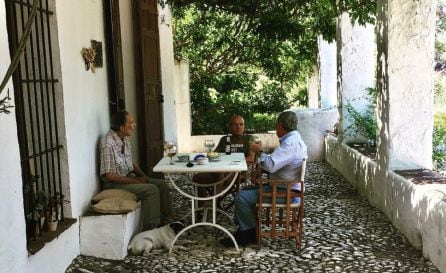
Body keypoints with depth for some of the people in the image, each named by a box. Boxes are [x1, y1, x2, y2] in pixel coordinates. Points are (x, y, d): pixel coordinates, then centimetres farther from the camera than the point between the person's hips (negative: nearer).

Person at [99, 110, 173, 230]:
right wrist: (135, 181, -20)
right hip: (114, 184, -9)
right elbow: (109, 175, -23)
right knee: (151, 189, -24)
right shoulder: (108, 144, -23)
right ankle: (149, 229, -15)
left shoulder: (125, 139, 5)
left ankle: (163, 222, 6)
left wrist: (143, 176, 0)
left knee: (162, 184, -1)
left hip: (128, 177, 9)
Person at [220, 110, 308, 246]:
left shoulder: (290, 143, -23)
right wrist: (260, 170, 7)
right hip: (284, 187, 11)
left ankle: (249, 234, 2)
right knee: (244, 191, 14)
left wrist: (260, 151, -15)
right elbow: (276, 163, 21)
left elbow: (271, 165, -32)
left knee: (242, 197, -14)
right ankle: (243, 229, 14)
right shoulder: (293, 139, 13)